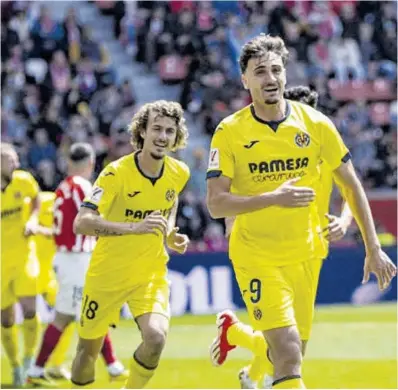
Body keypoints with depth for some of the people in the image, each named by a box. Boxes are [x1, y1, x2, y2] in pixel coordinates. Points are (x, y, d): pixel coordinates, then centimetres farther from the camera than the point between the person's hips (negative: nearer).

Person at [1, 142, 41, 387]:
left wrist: (33, 220, -2)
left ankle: (30, 360, 6)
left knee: (29, 308, -14)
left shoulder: (24, 181, -7)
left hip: (23, 254, 1)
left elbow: (35, 197, 16)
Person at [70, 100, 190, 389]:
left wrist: (170, 234, 2)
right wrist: (133, 227, -41)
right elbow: (81, 223, -29)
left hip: (152, 273, 2)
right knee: (88, 349, 9)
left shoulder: (179, 173, -5)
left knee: (156, 337, -23)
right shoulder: (117, 173, -20)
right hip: (108, 273, -2)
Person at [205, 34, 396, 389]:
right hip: (256, 257, -4)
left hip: (305, 253, 4)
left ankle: (234, 333, 43)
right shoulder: (229, 132, -10)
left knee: (290, 354, 14)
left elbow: (351, 185, 5)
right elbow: (216, 205, -14)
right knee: (289, 354, -20)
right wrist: (273, 198, -28)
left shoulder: (315, 124, -4)